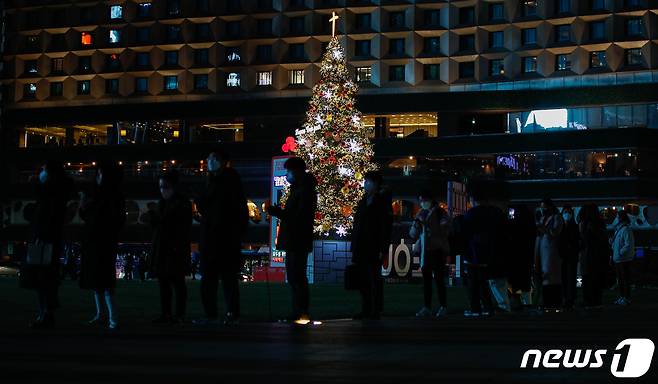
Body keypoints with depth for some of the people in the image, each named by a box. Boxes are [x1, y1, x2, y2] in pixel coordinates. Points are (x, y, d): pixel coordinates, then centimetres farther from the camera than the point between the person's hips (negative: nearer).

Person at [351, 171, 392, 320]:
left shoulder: (382, 201, -3)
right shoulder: (363, 201, 17)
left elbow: (386, 226, -8)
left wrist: (383, 249, -15)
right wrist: (353, 247, 12)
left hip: (373, 249, -7)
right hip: (361, 249, 7)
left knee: (375, 280, -3)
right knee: (363, 280, 7)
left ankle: (376, 311, 0)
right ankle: (366, 310, 13)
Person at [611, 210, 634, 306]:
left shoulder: (626, 229, -16)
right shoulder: (618, 229, 13)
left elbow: (629, 245, -21)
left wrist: (620, 252, -21)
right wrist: (612, 241, 6)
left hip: (624, 259, -10)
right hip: (617, 259, 10)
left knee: (625, 279, -4)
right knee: (620, 279, 16)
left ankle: (627, 298, 1)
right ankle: (621, 297, 24)